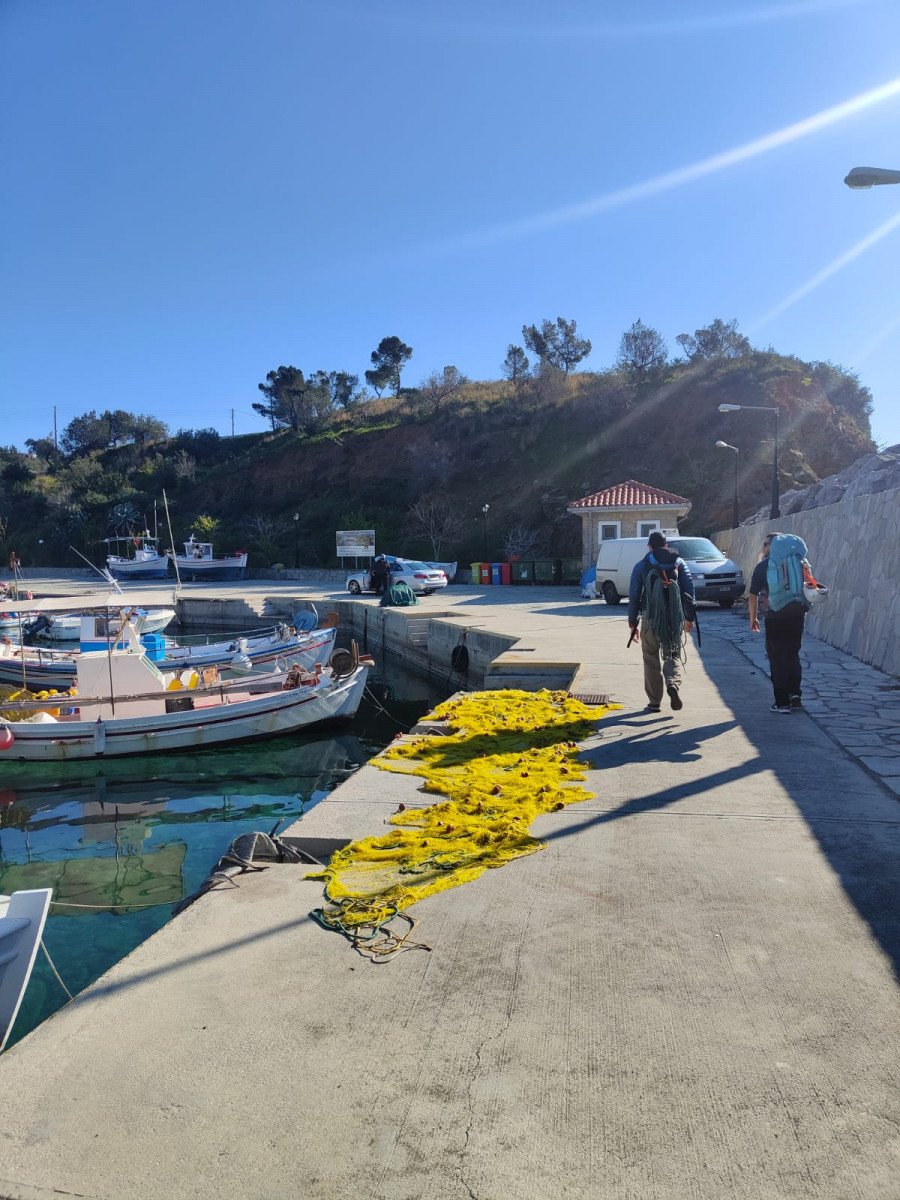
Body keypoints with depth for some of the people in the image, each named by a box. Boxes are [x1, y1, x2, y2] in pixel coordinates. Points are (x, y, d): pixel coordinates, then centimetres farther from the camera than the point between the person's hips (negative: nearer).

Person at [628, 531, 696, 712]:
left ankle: (654, 701, 10)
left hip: (650, 618, -1)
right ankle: (673, 684, -16)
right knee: (672, 655, 13)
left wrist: (632, 623, 6)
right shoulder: (679, 563, 8)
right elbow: (689, 591, 4)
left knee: (651, 659, 9)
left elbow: (634, 596, 2)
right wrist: (689, 618, 10)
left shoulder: (641, 566, 5)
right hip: (674, 619, 1)